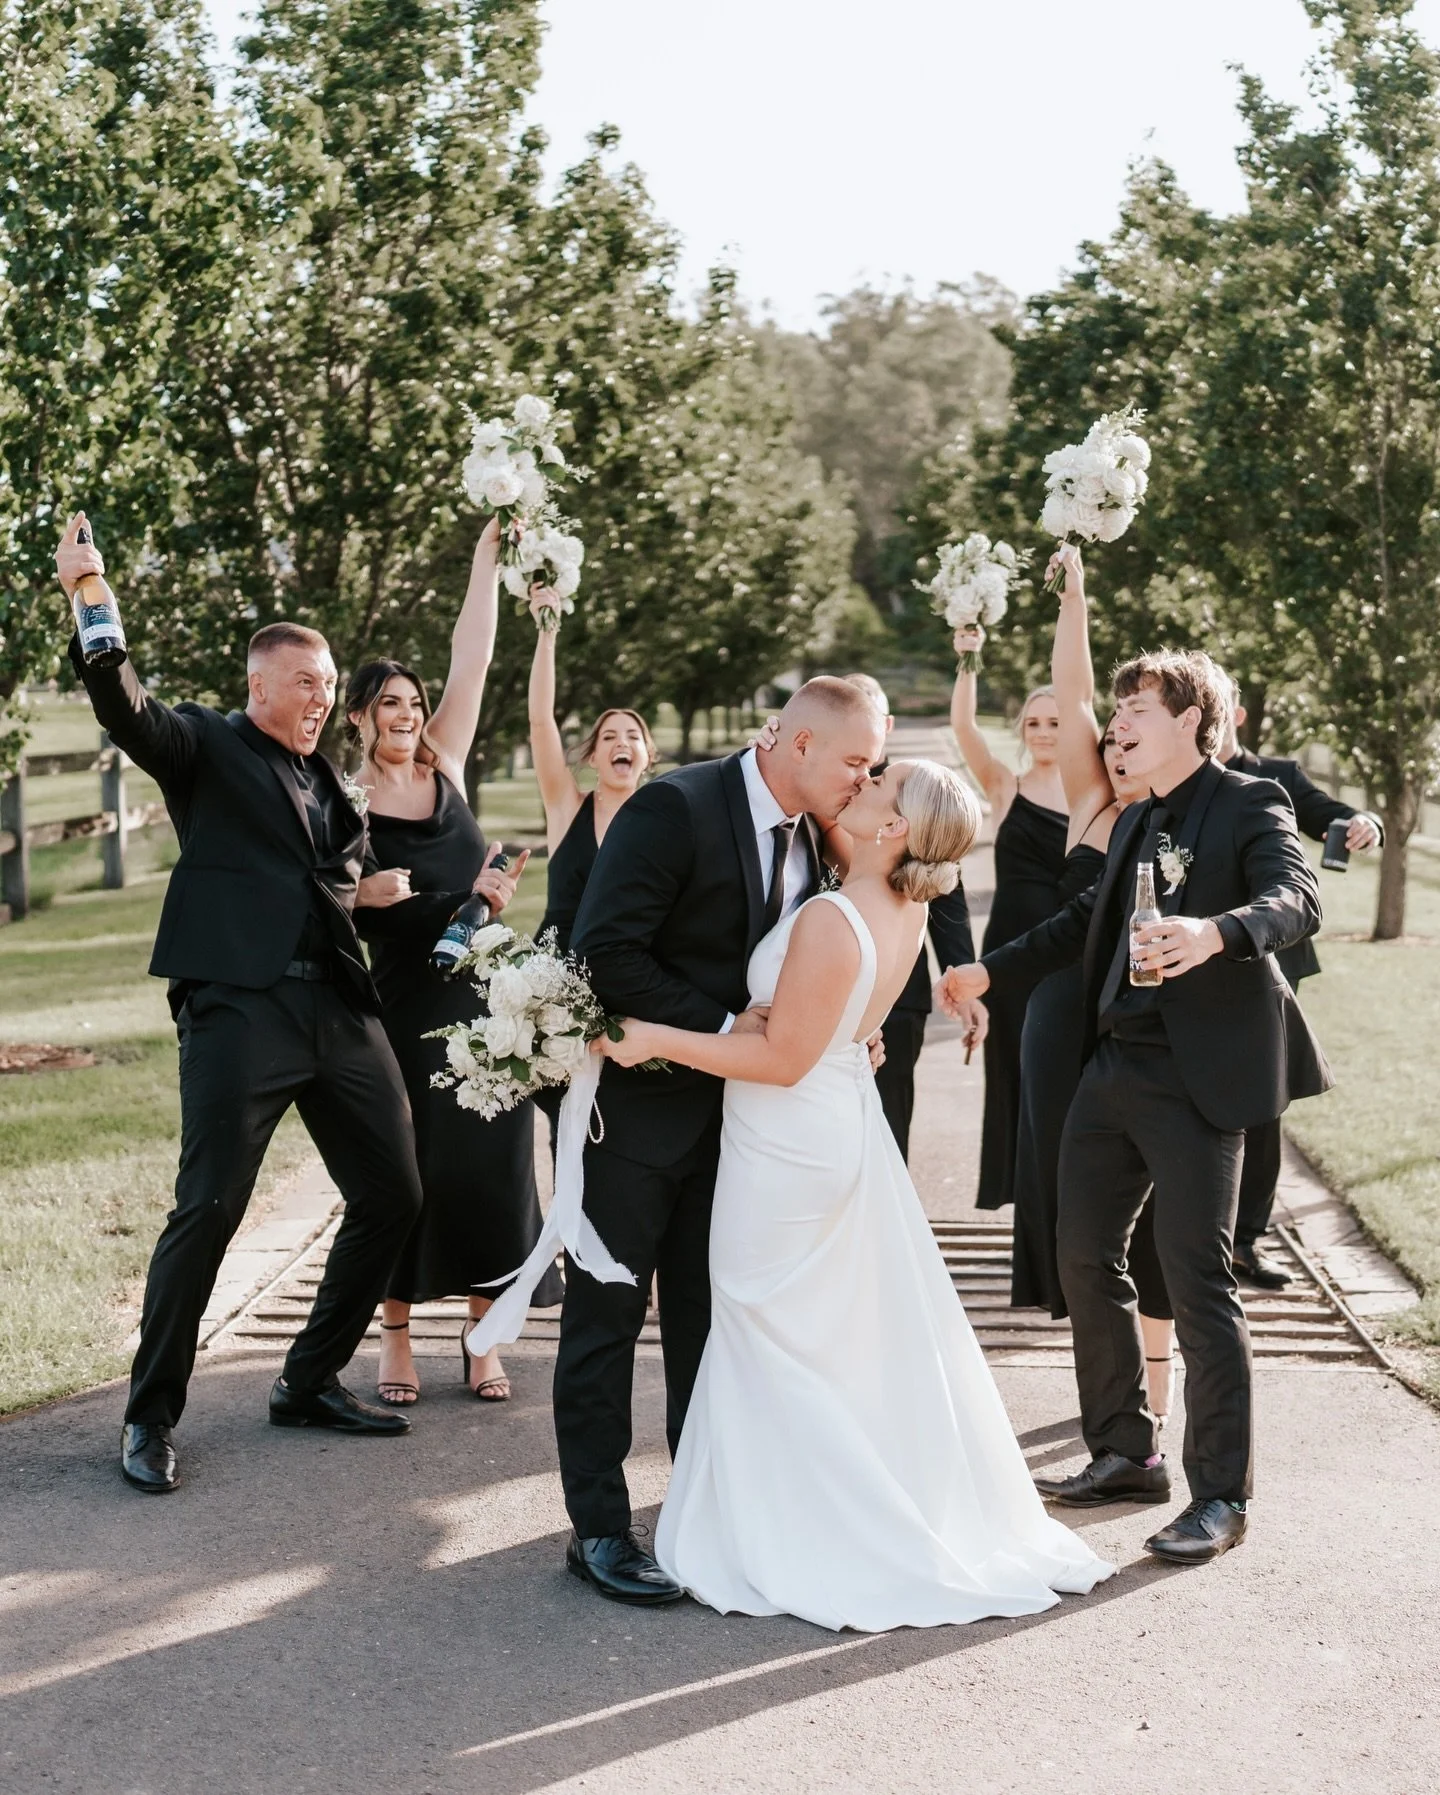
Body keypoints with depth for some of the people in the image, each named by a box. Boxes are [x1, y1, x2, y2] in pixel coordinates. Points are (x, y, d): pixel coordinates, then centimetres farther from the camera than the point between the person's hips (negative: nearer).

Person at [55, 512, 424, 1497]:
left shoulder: (327, 776, 21)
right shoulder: (205, 743, 3)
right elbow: (128, 710, -16)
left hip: (340, 1007, 7)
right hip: (240, 1006, -7)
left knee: (392, 1194, 9)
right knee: (208, 1210, -8)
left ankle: (311, 1382, 24)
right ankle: (152, 1417, 7)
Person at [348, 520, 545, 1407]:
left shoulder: (444, 764, 6)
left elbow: (473, 658, 2)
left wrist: (488, 553, 0)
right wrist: (365, 895, -24)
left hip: (482, 994, 3)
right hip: (403, 1000, -3)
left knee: (489, 1158, 4)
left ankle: (482, 1334, 13)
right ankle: (397, 1334, 15)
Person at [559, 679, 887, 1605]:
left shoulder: (809, 837, 3)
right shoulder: (675, 808, -20)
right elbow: (608, 949, -26)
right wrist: (723, 1027, -22)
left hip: (729, 1105, 7)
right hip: (637, 1103, -7)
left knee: (709, 1311, 15)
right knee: (607, 1313, 3)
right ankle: (599, 1528, 12)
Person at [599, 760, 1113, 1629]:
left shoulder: (830, 922, -27)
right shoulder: (908, 910, -2)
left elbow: (783, 1058, -23)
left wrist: (657, 1038, -21)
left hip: (787, 1144, -9)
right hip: (846, 1125, 9)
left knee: (771, 1344, 6)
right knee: (872, 1329, 19)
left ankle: (789, 1544, 16)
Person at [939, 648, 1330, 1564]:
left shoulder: (1250, 804, -6)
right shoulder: (1136, 824, 18)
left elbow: (1299, 899, -23)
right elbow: (1087, 919, 30)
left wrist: (1216, 931, -42)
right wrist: (990, 971, 31)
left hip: (1198, 1079, -8)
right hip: (1113, 1069, 9)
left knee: (1198, 1280, -7)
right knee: (1086, 1261, 12)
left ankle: (1221, 1496, 4)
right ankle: (1125, 1454, 27)